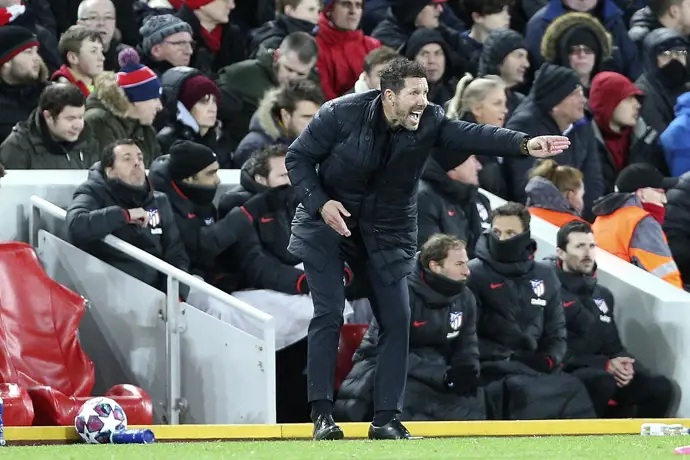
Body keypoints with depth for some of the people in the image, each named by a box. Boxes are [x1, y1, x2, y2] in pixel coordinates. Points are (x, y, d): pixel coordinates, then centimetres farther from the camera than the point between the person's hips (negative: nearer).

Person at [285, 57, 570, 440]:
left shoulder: (429, 122, -13)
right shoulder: (341, 115, -19)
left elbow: (472, 135, -29)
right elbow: (297, 157, -9)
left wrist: (524, 145, -45)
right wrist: (320, 203, -23)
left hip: (386, 233, 3)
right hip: (328, 223, -3)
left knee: (396, 320, -3)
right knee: (328, 315, -11)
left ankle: (386, 418, 4)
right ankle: (322, 415, -5)